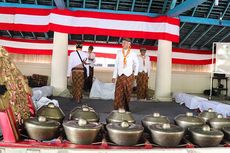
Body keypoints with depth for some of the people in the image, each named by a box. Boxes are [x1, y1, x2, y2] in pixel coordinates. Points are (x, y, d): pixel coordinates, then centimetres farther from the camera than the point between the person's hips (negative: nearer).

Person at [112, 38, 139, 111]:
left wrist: (135, 73, 12)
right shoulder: (119, 53, 5)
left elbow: (136, 64, 15)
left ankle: (126, 108, 20)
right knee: (118, 93, -5)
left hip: (129, 76, -1)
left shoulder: (133, 54, 1)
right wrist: (114, 76, 2)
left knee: (127, 93, 5)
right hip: (120, 75, 1)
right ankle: (117, 109, -1)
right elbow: (116, 65, 5)